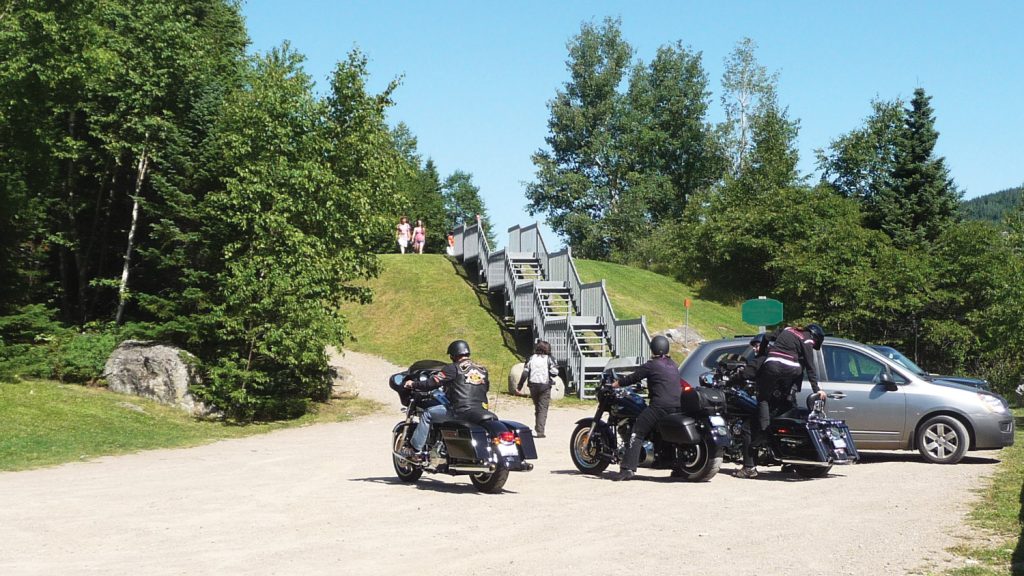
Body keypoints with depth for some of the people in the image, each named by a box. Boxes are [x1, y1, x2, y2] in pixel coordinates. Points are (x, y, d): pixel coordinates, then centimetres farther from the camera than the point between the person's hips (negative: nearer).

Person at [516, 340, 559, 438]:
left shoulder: (531, 358, 4)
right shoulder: (548, 359, -5)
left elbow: (525, 373, 0)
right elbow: (554, 372, -14)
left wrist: (519, 386, 4)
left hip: (533, 385, 4)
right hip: (545, 386, -4)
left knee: (537, 407, 19)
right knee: (543, 409, -2)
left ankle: (537, 429, 27)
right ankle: (540, 431, -11)